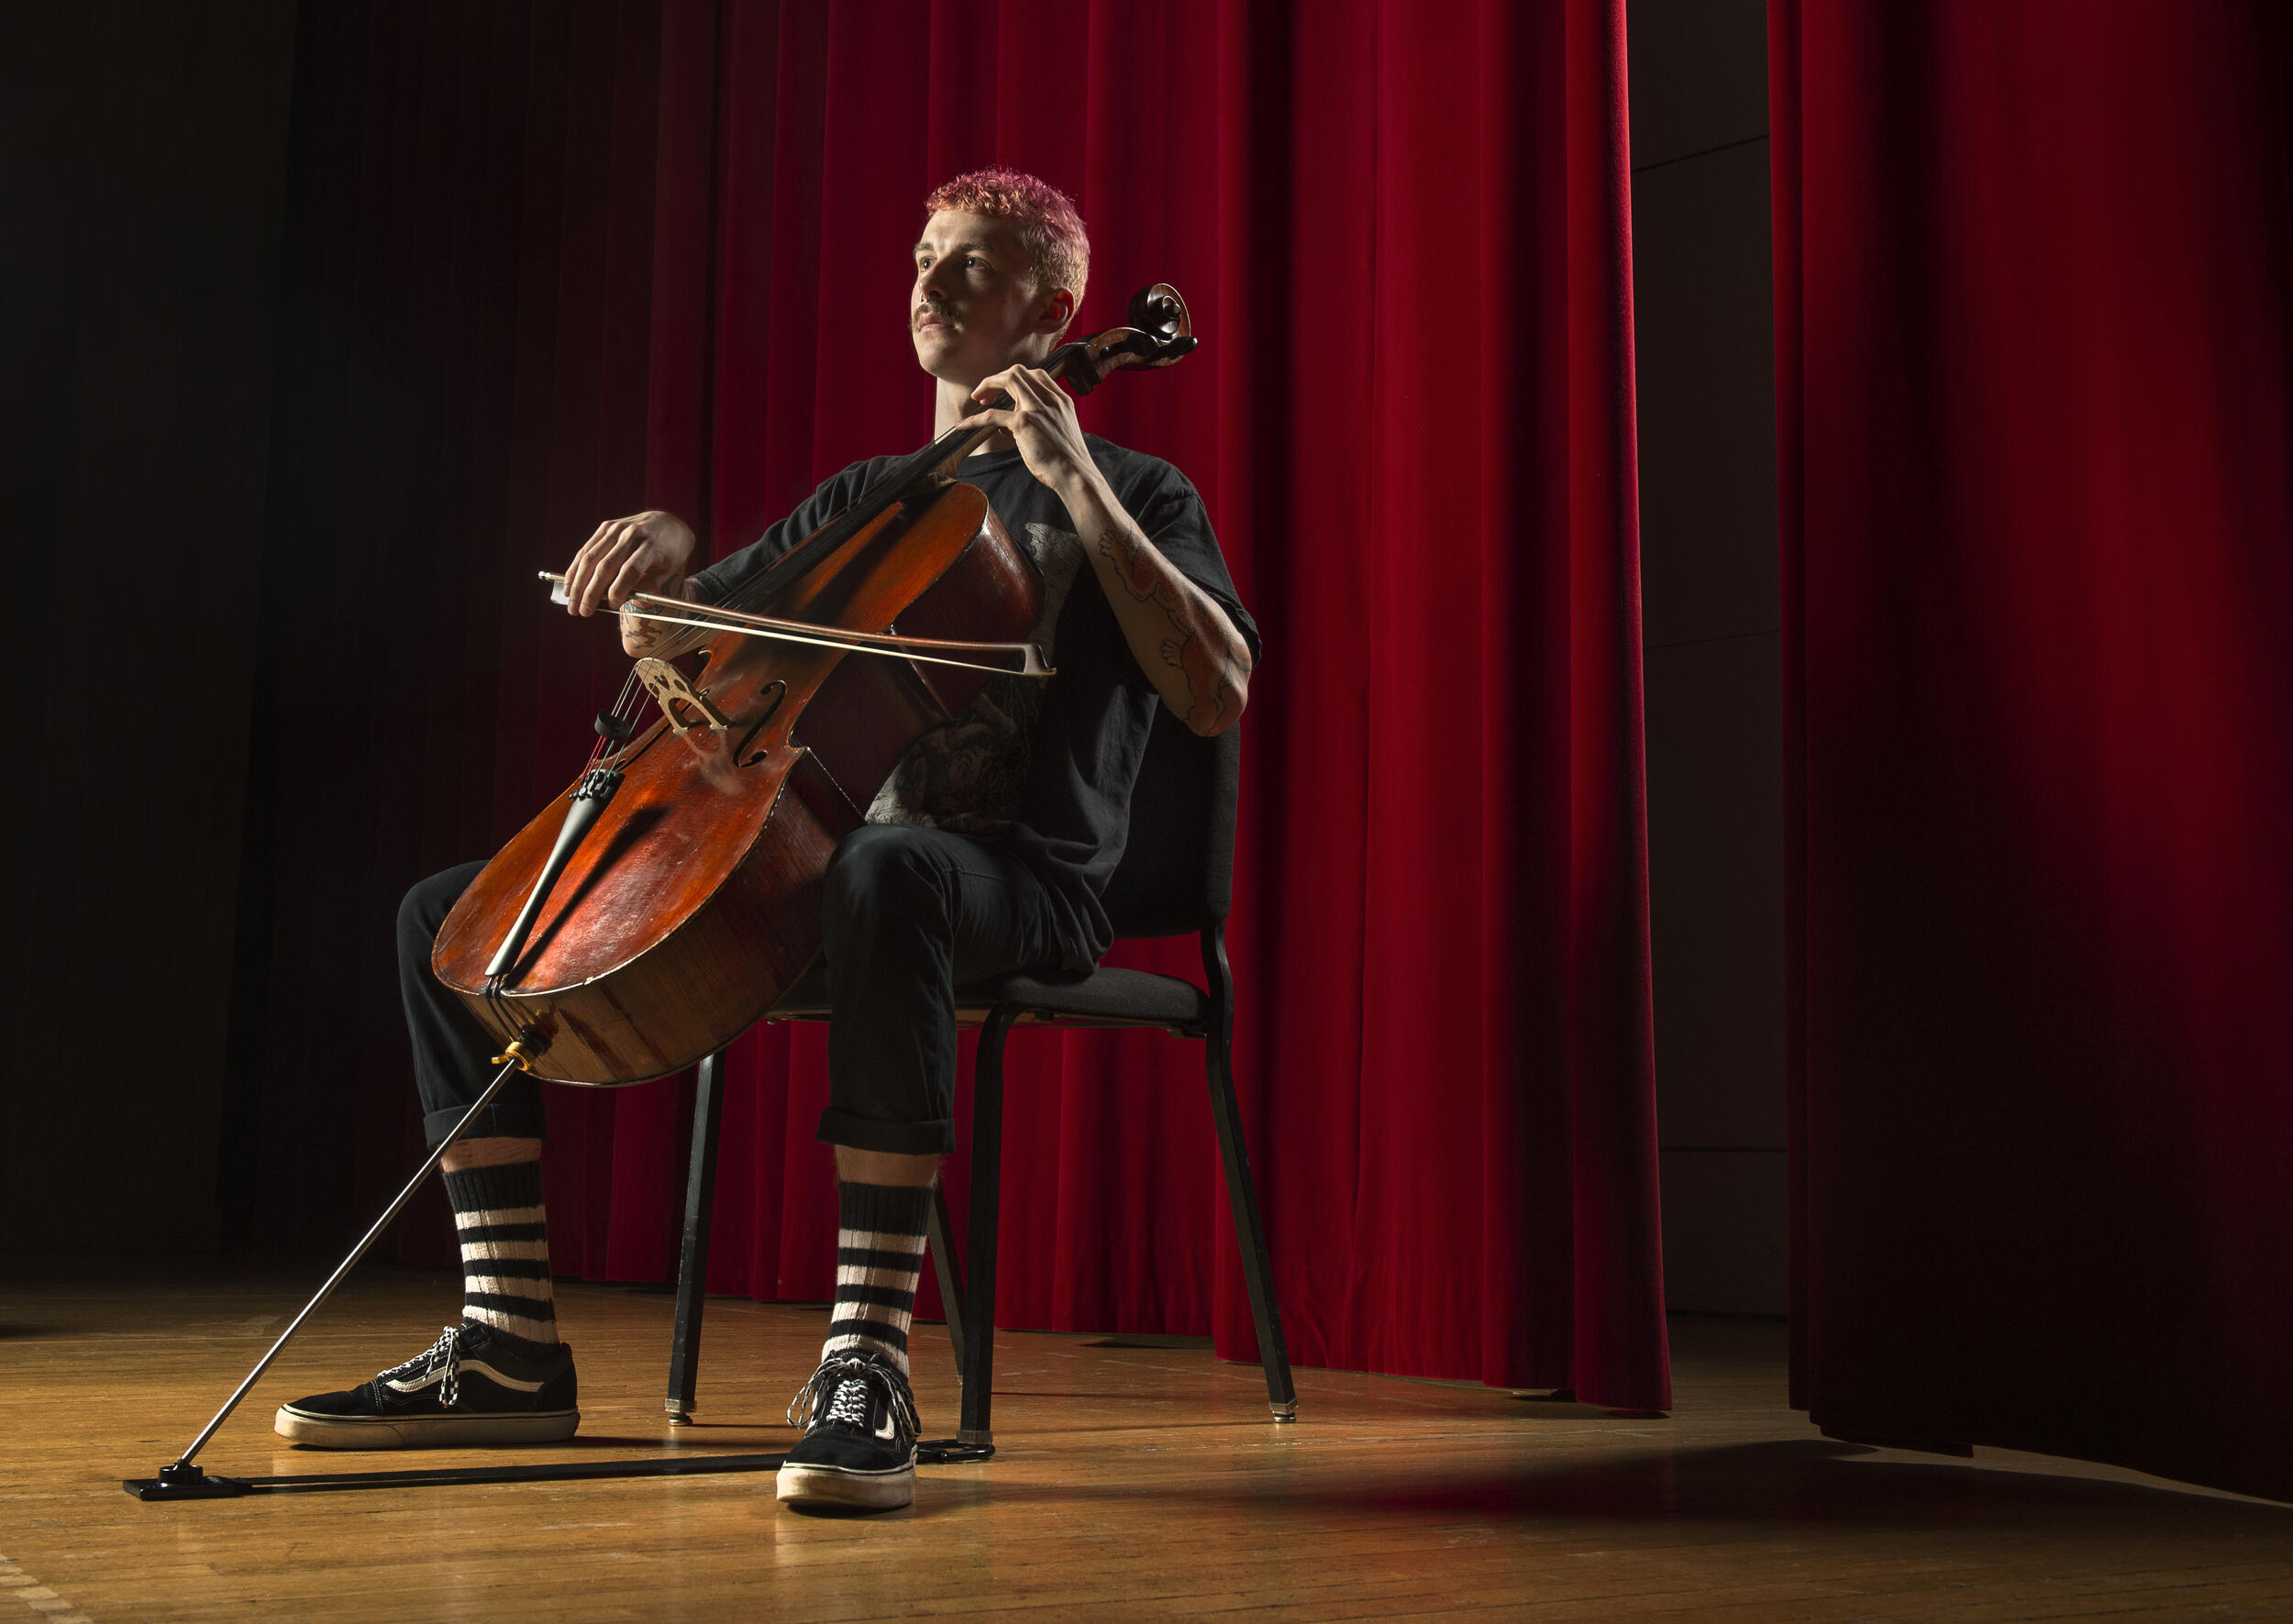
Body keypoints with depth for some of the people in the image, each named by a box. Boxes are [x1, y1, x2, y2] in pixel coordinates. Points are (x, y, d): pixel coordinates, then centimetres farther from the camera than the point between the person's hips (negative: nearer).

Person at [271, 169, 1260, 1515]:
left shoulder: (1134, 494, 6)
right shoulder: (868, 495, 24)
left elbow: (1217, 694, -13)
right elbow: (669, 640, 25)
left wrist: (1077, 481, -14)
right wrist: (668, 557, 1)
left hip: (1023, 885, -6)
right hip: (814, 857, 7)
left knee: (885, 877, -45)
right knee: (451, 914, -2)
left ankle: (871, 1364, -42)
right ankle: (511, 1352, -3)